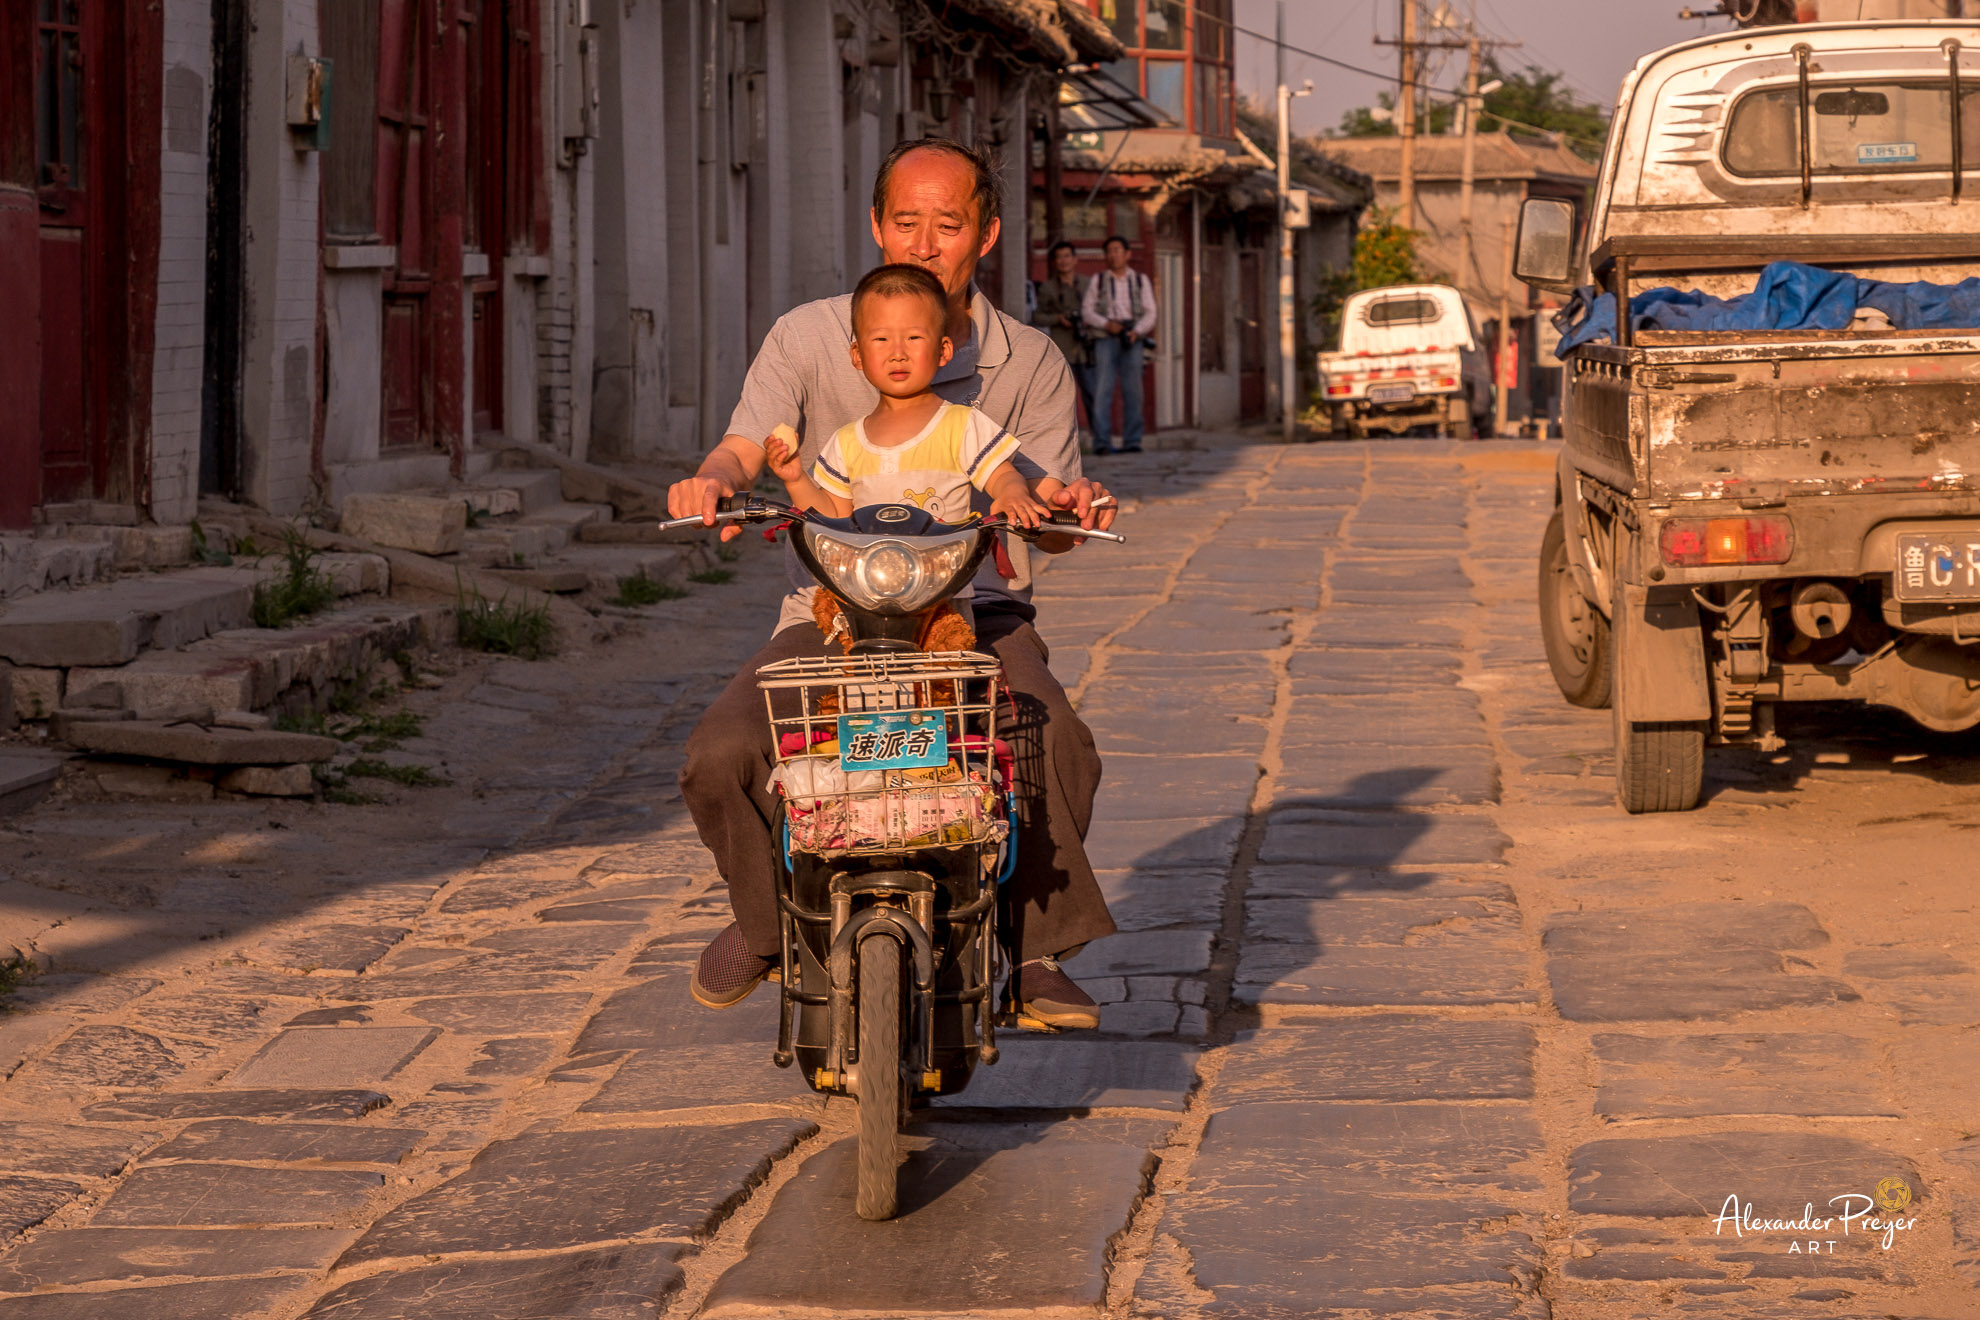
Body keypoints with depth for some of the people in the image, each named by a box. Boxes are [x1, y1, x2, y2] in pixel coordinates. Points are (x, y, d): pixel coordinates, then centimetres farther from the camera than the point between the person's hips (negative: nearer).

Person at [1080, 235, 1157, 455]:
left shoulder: (1141, 281, 11)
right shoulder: (1097, 281, 10)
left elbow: (1149, 314, 5)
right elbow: (1087, 312, 5)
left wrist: (1136, 332, -14)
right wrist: (1107, 324, -13)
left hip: (1131, 343, 1)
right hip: (1105, 340, -1)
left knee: (1132, 391, -4)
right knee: (1102, 390, -11)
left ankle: (1131, 442, -2)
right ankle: (1101, 442, -14)